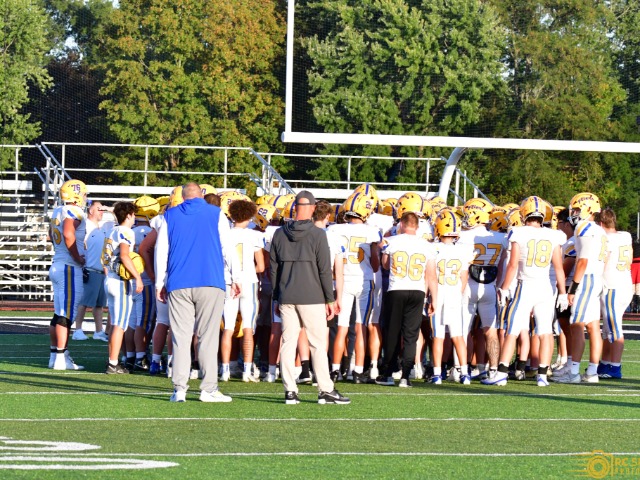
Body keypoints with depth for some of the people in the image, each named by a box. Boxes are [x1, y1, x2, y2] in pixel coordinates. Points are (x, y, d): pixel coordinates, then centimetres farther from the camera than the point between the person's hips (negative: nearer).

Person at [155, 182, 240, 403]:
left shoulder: (170, 216, 10)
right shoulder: (216, 214, 6)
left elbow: (161, 251, 9)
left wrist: (160, 284, 14)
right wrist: (235, 278, 13)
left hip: (179, 285, 1)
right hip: (211, 284, -1)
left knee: (181, 337, 2)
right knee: (208, 336, 0)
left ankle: (179, 388, -4)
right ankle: (209, 388, -4)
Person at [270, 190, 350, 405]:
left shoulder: (280, 234, 5)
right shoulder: (317, 235, -7)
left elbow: (274, 269, 10)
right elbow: (325, 270, -6)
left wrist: (276, 297, 17)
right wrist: (330, 299, 0)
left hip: (286, 298, 4)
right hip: (311, 297, -4)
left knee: (288, 343, 4)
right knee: (318, 344, 0)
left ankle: (290, 391, 1)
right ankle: (325, 390, 1)